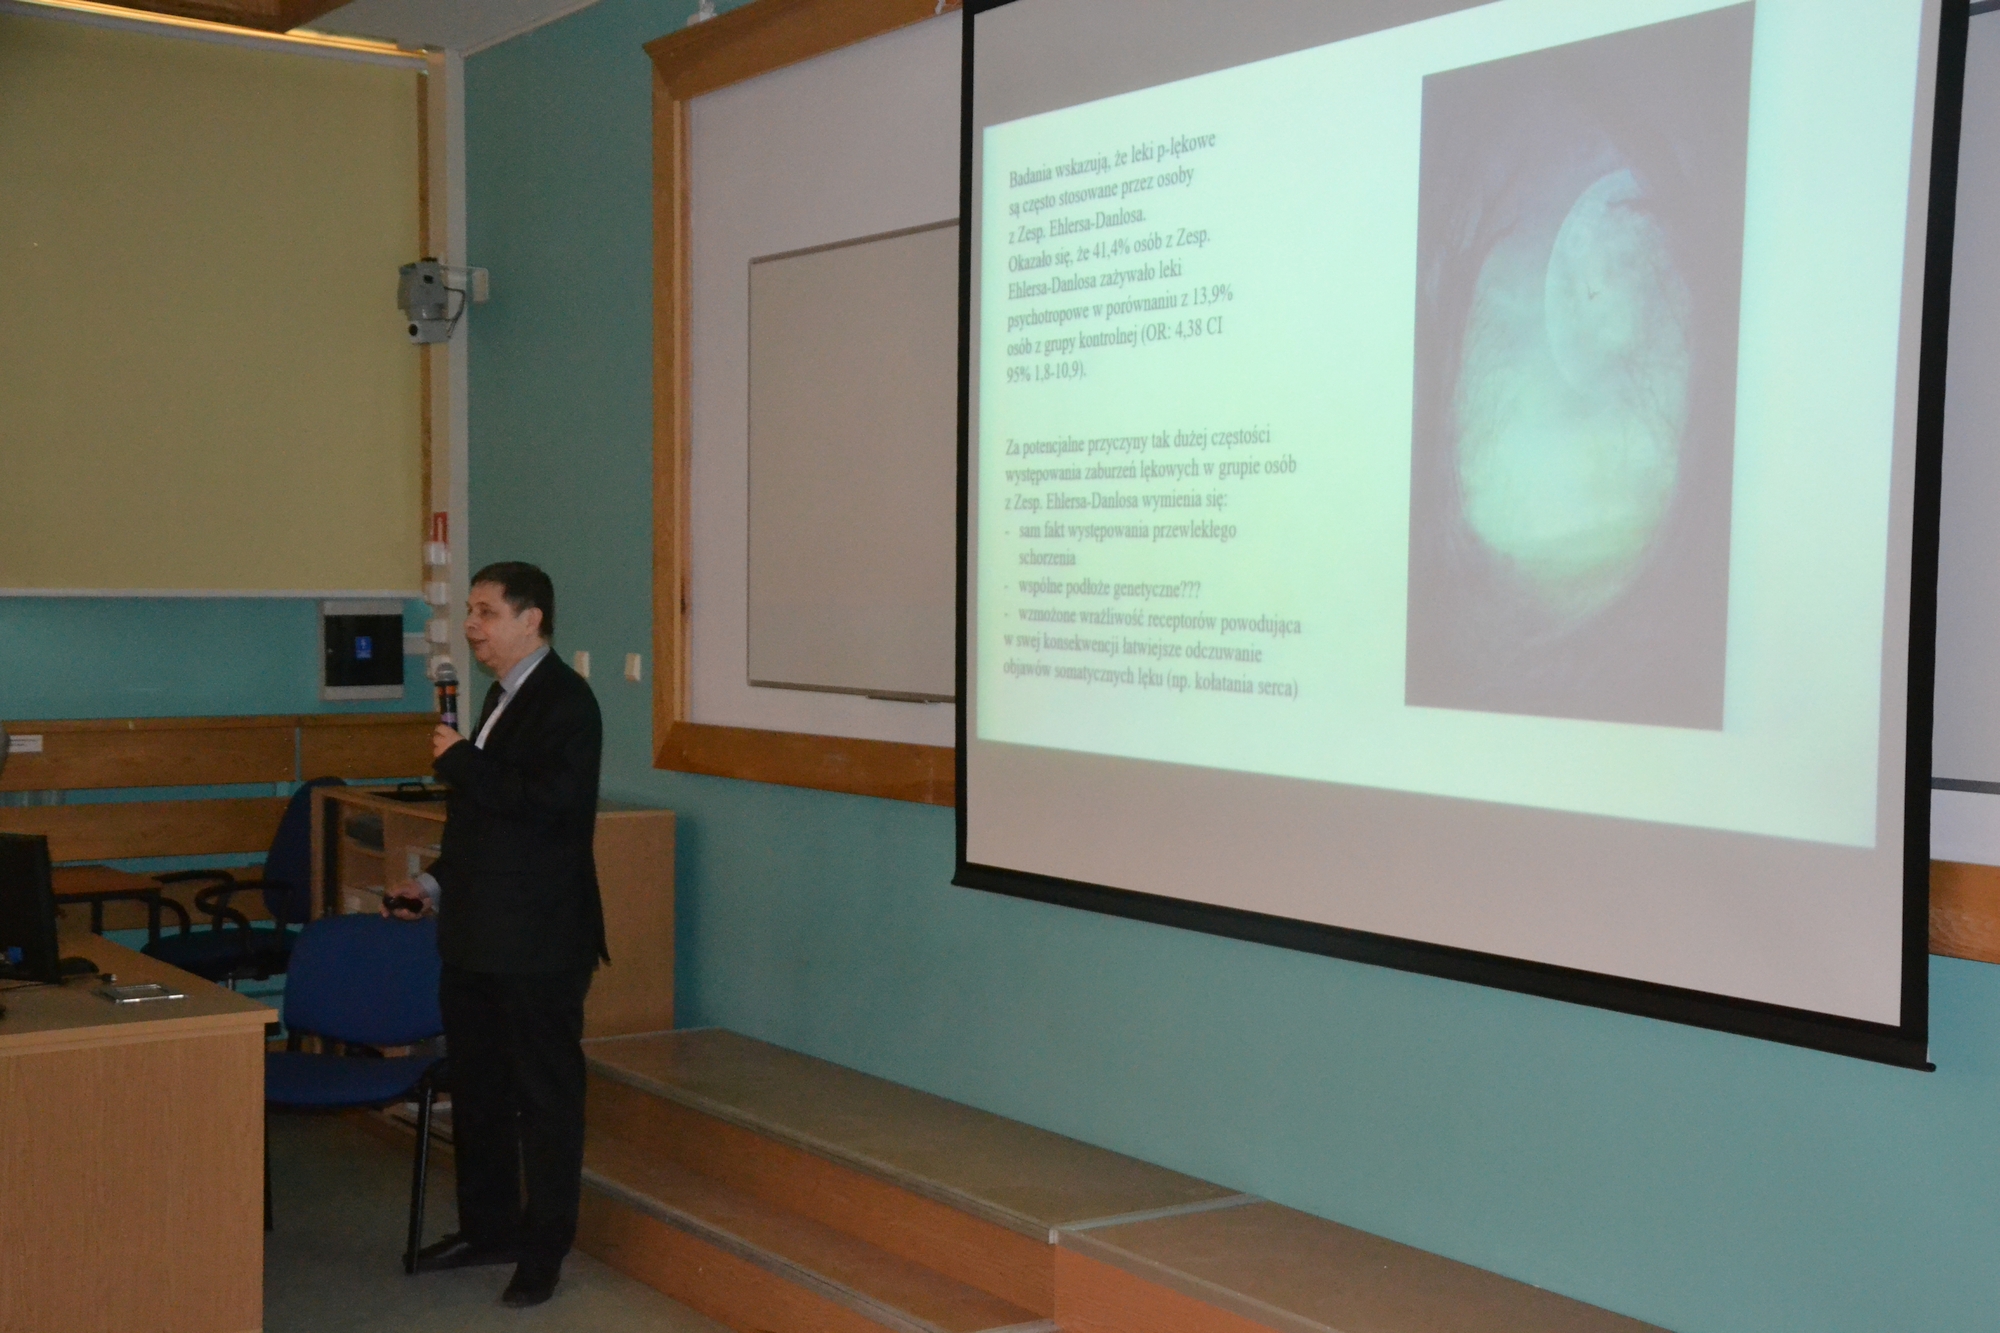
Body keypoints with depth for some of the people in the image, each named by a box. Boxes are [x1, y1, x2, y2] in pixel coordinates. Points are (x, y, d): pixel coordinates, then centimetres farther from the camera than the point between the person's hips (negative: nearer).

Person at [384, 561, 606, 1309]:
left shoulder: (564, 701, -13)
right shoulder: (504, 698, 14)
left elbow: (548, 802, -27)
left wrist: (461, 762, -17)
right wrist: (436, 883, 12)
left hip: (539, 943, -9)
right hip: (478, 937, 9)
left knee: (546, 1097, 2)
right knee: (476, 1088, 17)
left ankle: (544, 1249, 12)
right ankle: (487, 1229, 31)